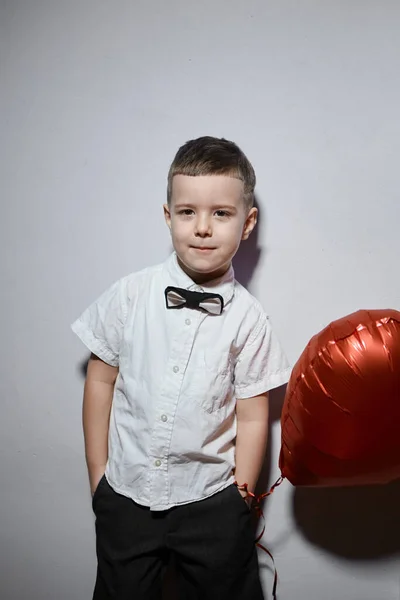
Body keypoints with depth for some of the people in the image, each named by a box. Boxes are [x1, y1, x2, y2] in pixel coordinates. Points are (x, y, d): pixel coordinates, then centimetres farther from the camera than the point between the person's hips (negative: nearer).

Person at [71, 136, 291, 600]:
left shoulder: (247, 318, -11)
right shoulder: (129, 295, -10)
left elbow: (252, 418, -6)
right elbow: (101, 380, -2)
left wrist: (240, 500, -2)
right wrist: (97, 471, 2)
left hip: (209, 501, -1)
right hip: (125, 493, 1)